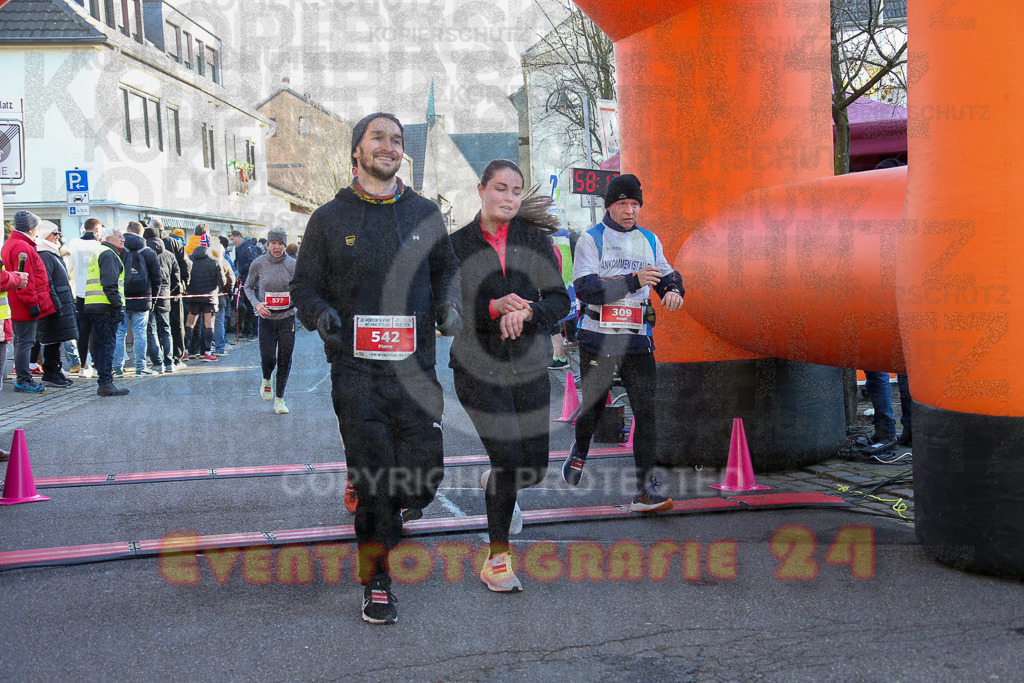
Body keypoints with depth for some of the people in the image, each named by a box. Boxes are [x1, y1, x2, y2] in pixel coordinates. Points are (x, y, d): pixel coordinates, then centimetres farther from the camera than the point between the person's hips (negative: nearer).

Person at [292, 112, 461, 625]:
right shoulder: (329, 218, 6)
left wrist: (448, 303, 2)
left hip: (415, 367, 2)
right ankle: (375, 581, 12)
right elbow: (304, 285, 10)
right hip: (356, 370, -2)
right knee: (373, 480, -4)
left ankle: (383, 514, 34)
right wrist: (319, 313, -11)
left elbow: (446, 268, 22)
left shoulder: (424, 214, 11)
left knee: (423, 479, -1)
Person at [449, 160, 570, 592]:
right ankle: (496, 560, 4)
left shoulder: (535, 239, 3)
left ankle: (494, 483, 44)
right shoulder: (457, 244, -1)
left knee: (534, 469, 6)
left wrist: (527, 312, -17)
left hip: (530, 366, 3)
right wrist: (494, 308, -20)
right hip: (478, 367, -3)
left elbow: (560, 301, 3)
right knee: (509, 458, -14)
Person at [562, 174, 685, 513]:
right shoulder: (591, 239, -3)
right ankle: (579, 452, 43)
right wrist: (633, 281, -24)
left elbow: (668, 276, 22)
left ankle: (645, 489, -6)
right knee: (593, 406, 10)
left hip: (637, 339, 3)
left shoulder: (650, 240, 12)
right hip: (597, 338, -3)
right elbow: (586, 289, -16)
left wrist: (673, 290, -3)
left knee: (646, 411, -8)